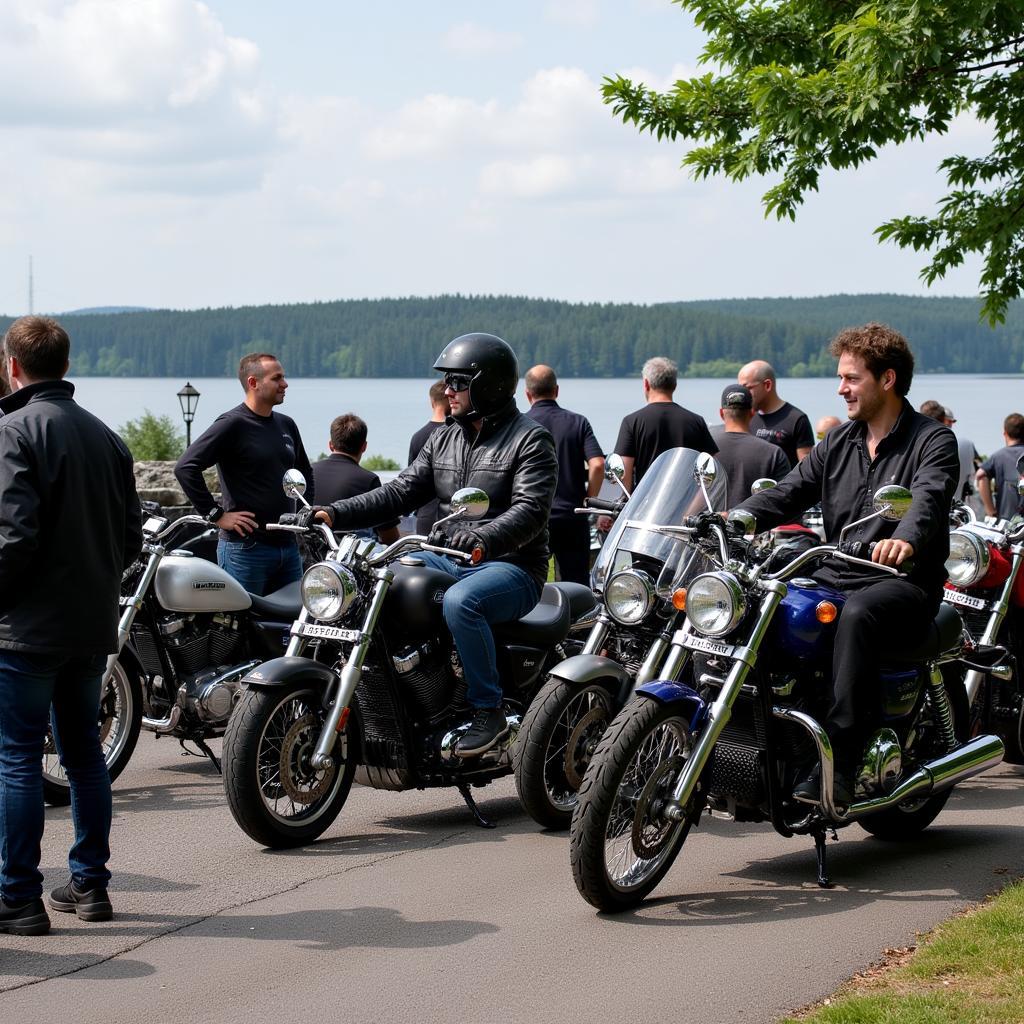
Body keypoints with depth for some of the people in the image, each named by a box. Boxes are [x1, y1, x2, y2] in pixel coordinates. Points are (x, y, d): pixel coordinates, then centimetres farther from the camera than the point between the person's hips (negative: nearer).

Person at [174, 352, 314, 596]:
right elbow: (185, 467, -17)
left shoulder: (286, 425, 14)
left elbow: (305, 472, 32)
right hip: (246, 547, -7)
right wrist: (217, 515, -15)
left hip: (288, 546, 7)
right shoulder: (233, 424, -9)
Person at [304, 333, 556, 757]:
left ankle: (489, 713, -26)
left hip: (510, 567, -7)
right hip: (448, 561, 7)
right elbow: (401, 491, 8)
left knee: (460, 601, -38)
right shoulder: (444, 439, 15)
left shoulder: (530, 439, -6)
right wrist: (335, 513, -7)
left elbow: (531, 510, -20)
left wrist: (485, 537, -40)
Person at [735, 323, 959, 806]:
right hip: (834, 578, 6)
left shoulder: (933, 440, -1)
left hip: (904, 583, -6)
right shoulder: (838, 443, 19)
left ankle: (834, 770, -42)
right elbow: (788, 493, 9)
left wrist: (905, 539, -45)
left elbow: (929, 497, -22)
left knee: (858, 614, -39)